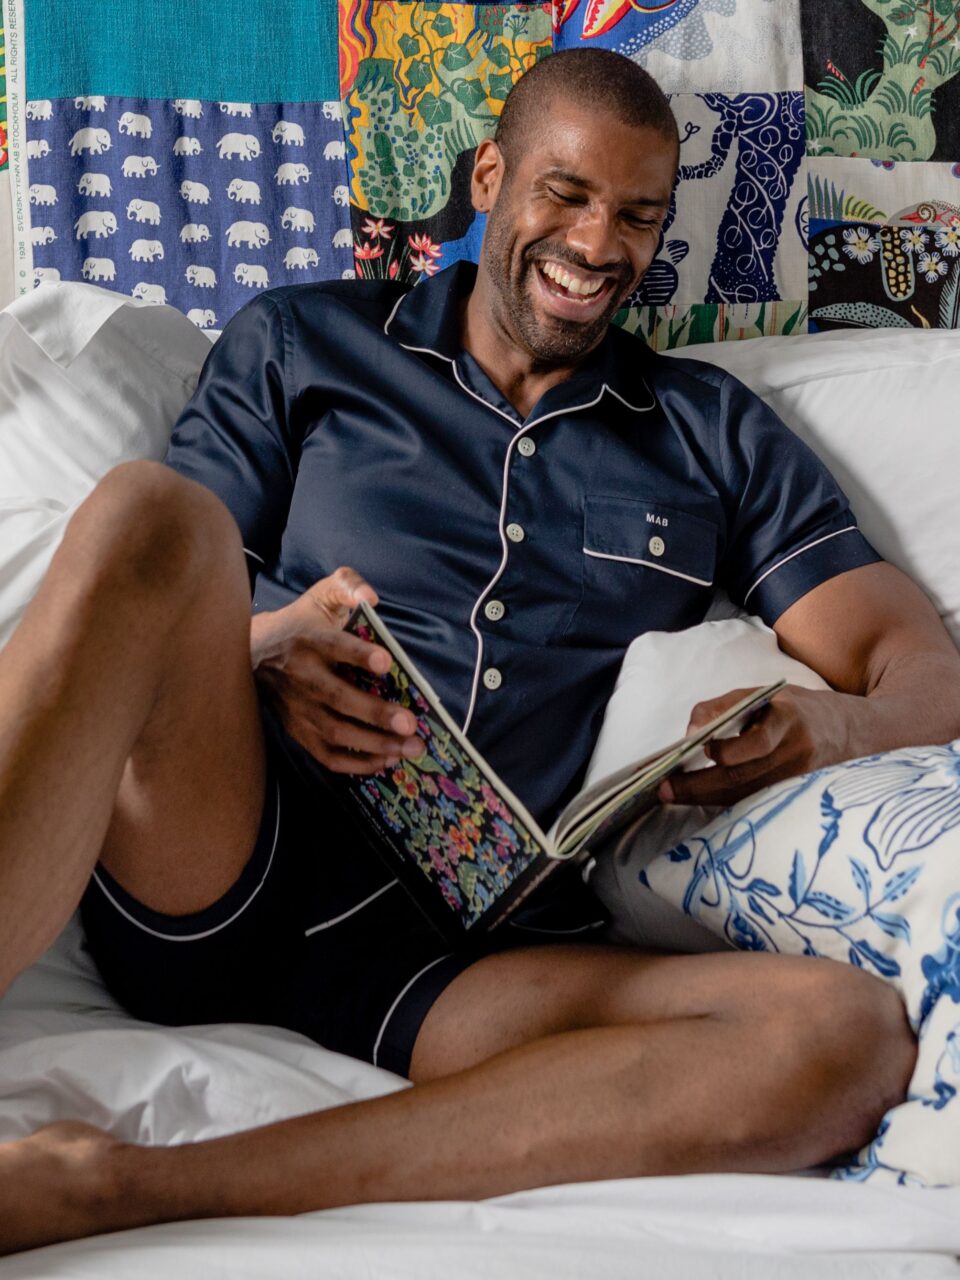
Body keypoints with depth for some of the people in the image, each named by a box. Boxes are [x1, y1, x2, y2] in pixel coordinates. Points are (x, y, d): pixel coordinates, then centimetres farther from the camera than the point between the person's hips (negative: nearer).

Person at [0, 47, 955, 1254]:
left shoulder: (714, 437, 21)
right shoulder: (298, 344, 18)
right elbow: (149, 591, 11)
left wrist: (835, 725, -10)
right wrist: (252, 658, -14)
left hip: (462, 957, 2)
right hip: (219, 877, -1)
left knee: (851, 1037, -28)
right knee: (147, 512, -28)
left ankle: (117, 1187, -33)